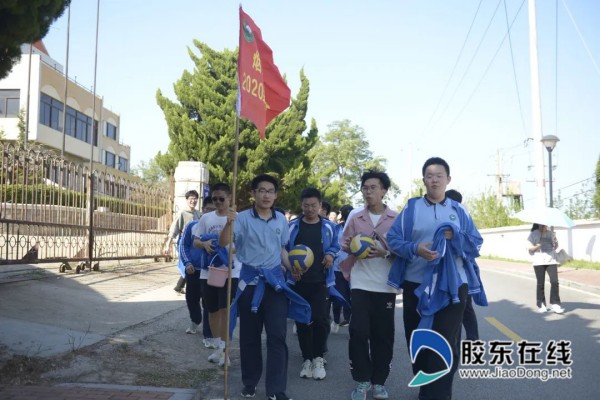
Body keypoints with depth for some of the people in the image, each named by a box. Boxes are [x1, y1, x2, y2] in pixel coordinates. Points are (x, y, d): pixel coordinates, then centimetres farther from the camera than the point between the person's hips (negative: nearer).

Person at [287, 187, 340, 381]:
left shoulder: (329, 226, 3)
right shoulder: (292, 226, 1)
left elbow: (336, 246, 15)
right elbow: (284, 250, 7)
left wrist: (331, 254, -7)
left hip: (321, 281, -1)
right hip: (299, 281, 1)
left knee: (320, 319, -10)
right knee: (302, 321, 6)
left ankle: (318, 358, 10)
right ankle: (307, 359, 20)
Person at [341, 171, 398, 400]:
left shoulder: (397, 219, 1)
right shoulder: (355, 219, 7)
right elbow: (346, 247, 12)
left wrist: (385, 253, -15)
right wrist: (352, 251, -10)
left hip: (386, 285, -1)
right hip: (361, 284, 1)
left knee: (383, 335, 6)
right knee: (358, 332, -4)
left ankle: (379, 381, 19)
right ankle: (362, 380, 9)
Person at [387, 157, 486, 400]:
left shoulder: (459, 211, 8)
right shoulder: (411, 208, 4)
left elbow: (477, 243, 6)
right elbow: (393, 239, -2)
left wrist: (454, 236, -13)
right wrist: (415, 249, -20)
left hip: (452, 285, 0)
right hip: (416, 285, 1)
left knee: (445, 343, -5)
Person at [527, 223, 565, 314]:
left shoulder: (551, 233, 12)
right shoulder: (534, 234, 4)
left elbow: (555, 246, 19)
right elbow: (529, 248, 5)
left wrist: (555, 243, -4)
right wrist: (536, 247, -15)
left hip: (551, 260, 2)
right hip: (539, 261, -2)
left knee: (554, 281, -10)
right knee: (540, 283, 3)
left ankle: (555, 304, -4)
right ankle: (541, 305, 14)